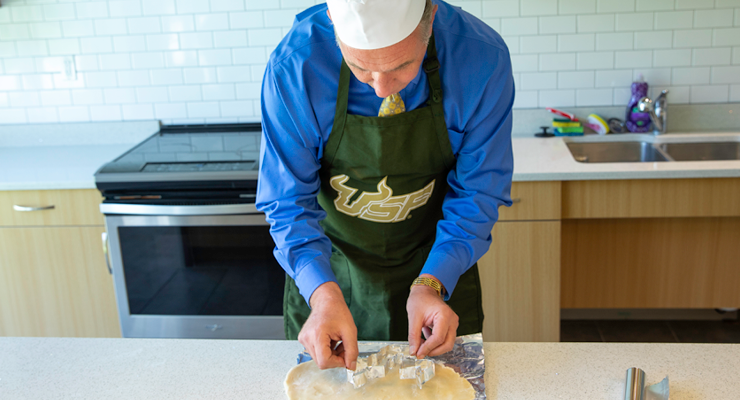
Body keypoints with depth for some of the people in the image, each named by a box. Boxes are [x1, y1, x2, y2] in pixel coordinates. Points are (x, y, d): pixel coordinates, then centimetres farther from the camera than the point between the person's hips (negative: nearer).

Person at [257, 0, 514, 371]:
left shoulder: (482, 58, -25)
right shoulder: (294, 65, -28)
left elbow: (478, 192, -15)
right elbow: (289, 201, -20)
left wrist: (432, 283, -28)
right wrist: (323, 293, -35)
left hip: (438, 268, 1)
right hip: (330, 265, 0)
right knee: (319, 376, 22)